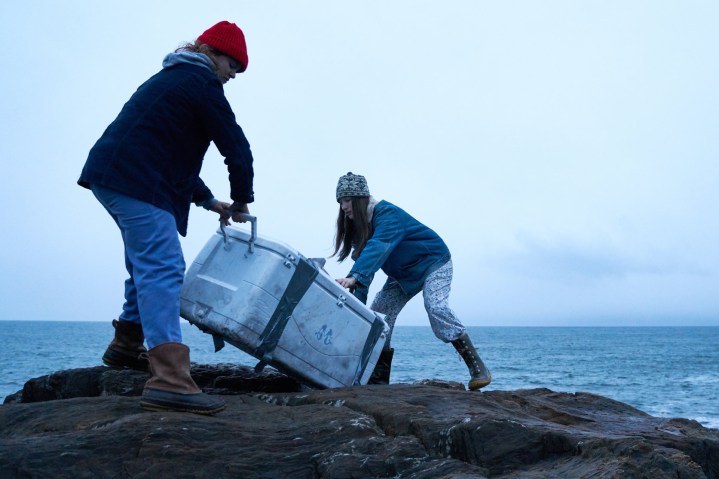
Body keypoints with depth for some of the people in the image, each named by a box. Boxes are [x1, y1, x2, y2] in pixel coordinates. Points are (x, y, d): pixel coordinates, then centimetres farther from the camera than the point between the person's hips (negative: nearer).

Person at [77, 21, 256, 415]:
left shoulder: (172, 78, 28)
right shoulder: (202, 82, -3)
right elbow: (236, 148, -8)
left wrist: (208, 200, 27)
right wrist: (242, 201, 7)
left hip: (111, 175, 11)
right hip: (138, 184, -11)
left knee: (146, 262, 23)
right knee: (163, 269, -18)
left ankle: (127, 346, 35)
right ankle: (168, 381, -28)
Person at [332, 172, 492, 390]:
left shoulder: (387, 214, -29)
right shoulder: (360, 225, -3)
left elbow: (378, 248, -46)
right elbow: (364, 263, -4)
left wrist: (354, 277, -59)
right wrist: (357, 300, -16)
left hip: (433, 262, -9)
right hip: (403, 274, 9)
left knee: (436, 307, -30)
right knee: (378, 314, -3)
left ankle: (478, 369, -24)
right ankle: (379, 378, -1)